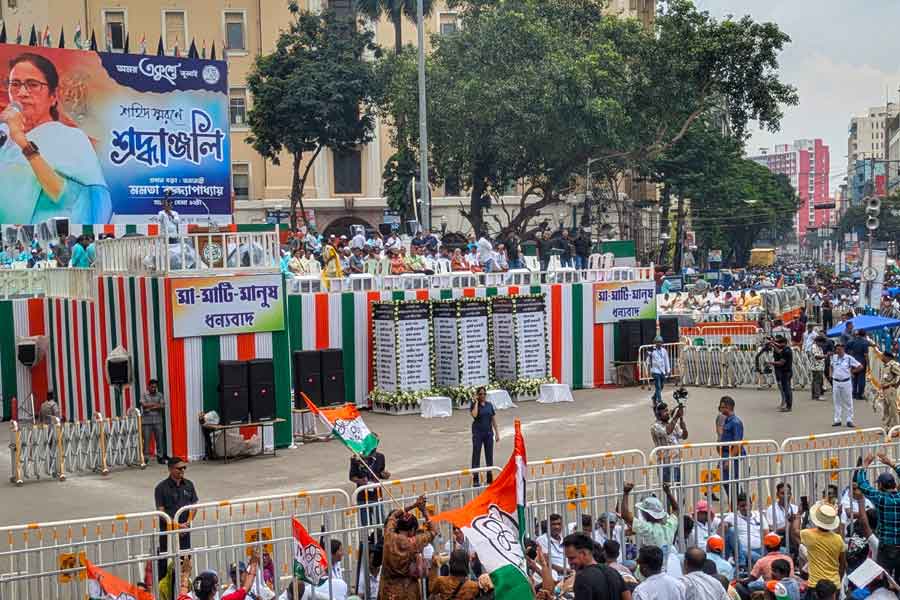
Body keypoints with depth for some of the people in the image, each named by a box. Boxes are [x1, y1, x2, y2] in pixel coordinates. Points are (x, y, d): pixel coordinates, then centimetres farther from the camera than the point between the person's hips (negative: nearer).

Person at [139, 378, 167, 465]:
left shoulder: (159, 395, 9)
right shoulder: (144, 395, 4)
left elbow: (162, 406, -1)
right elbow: (144, 405, -11)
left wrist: (150, 407, -11)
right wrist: (155, 404, -7)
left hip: (158, 420, 2)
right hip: (146, 421, -2)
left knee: (160, 439, 1)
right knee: (146, 440, -3)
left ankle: (160, 457, 8)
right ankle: (145, 457, 2)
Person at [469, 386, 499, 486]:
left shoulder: (489, 405, 7)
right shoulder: (474, 405, -4)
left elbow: (494, 420, 11)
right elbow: (474, 415, -25)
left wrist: (497, 433, 8)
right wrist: (476, 402, -17)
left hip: (488, 432, 4)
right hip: (478, 433, -4)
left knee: (489, 455, 8)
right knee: (476, 455, -1)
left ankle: (490, 478, 17)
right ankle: (475, 479, 3)